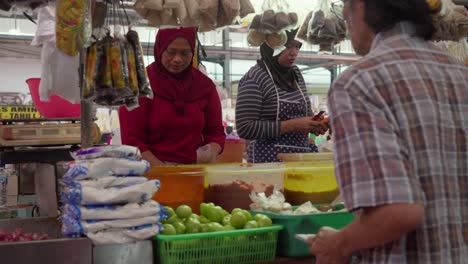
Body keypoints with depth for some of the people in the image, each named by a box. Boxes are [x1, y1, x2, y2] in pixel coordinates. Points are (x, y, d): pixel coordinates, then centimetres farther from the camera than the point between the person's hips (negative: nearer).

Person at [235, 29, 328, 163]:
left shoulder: (296, 73, 9)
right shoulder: (254, 78, -12)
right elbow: (244, 129, -18)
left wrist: (315, 124, -1)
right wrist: (292, 125, -20)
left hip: (302, 156, 6)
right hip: (270, 158, -6)